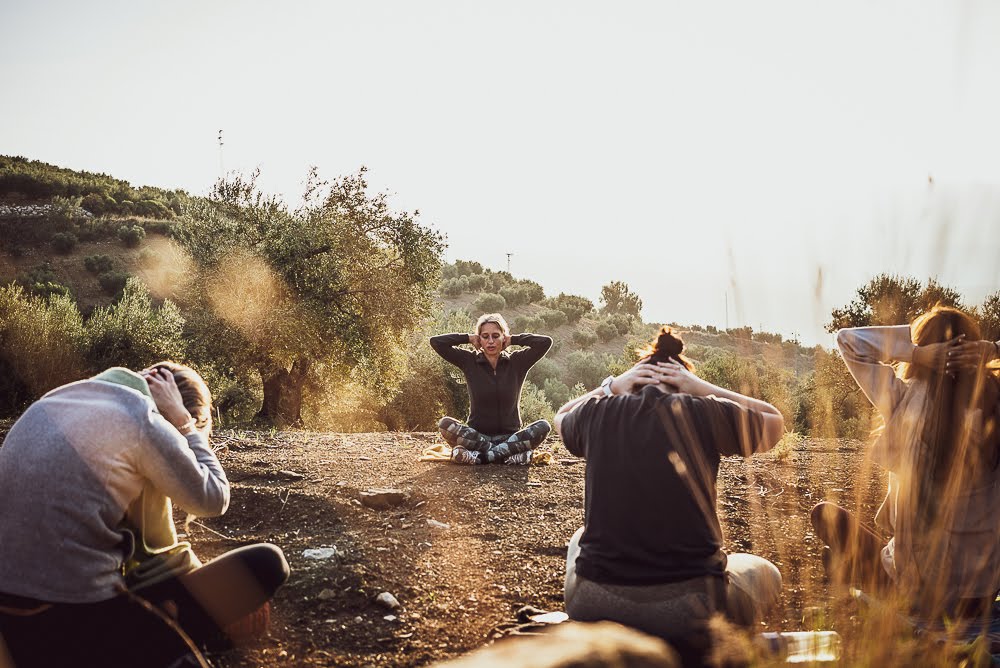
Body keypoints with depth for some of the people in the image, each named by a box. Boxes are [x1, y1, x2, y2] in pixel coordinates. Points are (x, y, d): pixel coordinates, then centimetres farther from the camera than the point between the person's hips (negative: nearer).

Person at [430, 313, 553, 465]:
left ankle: (479, 456, -33)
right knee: (445, 424, -29)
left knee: (543, 426, -28)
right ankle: (508, 454, -31)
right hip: (476, 434, 0)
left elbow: (546, 342, -7)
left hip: (509, 436, 0)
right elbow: (436, 341, -1)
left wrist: (513, 339, 1)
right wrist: (469, 338, 2)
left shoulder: (516, 362, 5)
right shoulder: (469, 361, 5)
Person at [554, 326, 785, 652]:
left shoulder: (598, 412, 2)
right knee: (765, 573, 28)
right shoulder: (705, 412, -4)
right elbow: (775, 422, 17)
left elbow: (561, 417, 28)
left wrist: (610, 386, 18)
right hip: (688, 611, -2)